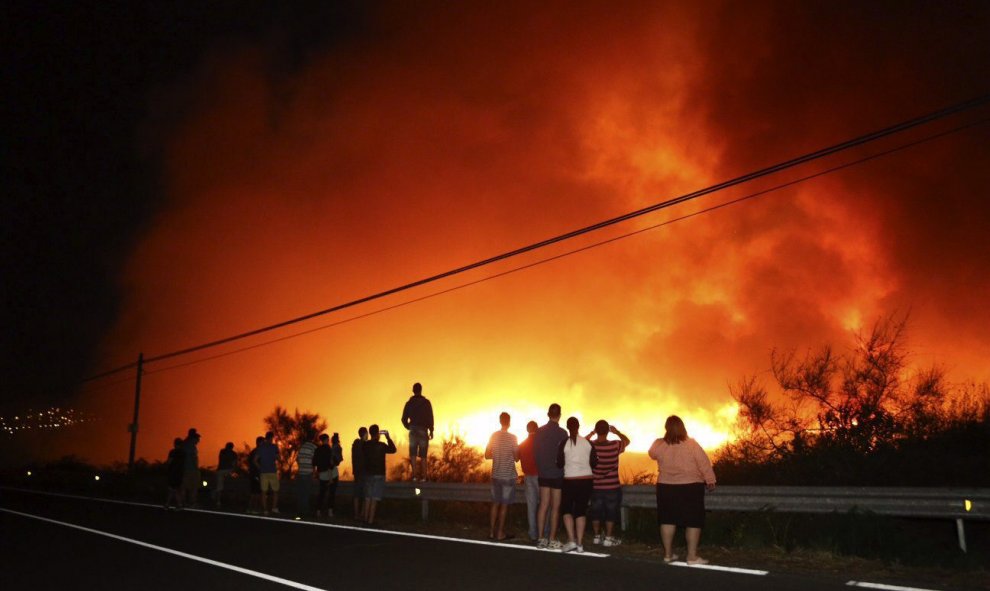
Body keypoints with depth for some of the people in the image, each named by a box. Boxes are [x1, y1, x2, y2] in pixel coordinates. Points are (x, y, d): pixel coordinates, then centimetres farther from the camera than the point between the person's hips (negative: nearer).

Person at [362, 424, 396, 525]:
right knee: (374, 498, -3)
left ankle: (366, 518, 15)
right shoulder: (381, 445, -12)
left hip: (368, 474, 5)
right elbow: (393, 449, 3)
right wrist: (388, 437, 7)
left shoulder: (365, 445, -1)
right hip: (378, 475, -5)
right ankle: (371, 520, -4)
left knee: (367, 498, 12)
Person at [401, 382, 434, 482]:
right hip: (423, 430, -1)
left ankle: (415, 475, -11)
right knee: (423, 455, 6)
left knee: (413, 454, 2)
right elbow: (430, 417, -6)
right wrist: (431, 430, 1)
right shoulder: (426, 402, -1)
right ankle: (423, 476, 2)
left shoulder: (409, 403, 4)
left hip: (413, 430, 1)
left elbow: (404, 419, 5)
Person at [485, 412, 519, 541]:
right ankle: (500, 533, 7)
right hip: (508, 476, -4)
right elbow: (516, 458, -8)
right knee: (504, 505, 3)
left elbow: (487, 455, 6)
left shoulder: (493, 436, 1)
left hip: (495, 475, 4)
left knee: (495, 503, 13)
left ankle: (491, 531, 16)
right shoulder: (512, 438, -11)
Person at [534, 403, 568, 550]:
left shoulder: (539, 432, 1)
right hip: (558, 474, -4)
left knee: (543, 505, 8)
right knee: (555, 507, 3)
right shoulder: (562, 433, -12)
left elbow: (535, 452, 6)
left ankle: (541, 538, 8)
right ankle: (552, 540, 5)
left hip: (543, 473, 4)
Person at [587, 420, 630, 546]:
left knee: (595, 511, 17)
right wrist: (616, 432, 16)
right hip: (612, 487, -2)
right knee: (611, 512, 11)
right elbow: (627, 441, 4)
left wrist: (591, 434, 10)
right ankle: (608, 538, 15)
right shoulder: (615, 446, -17)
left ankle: (597, 536, 27)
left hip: (595, 487, 2)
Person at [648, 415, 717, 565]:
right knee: (693, 521, 4)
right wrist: (710, 481, 3)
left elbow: (652, 454, 17)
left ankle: (668, 553, 18)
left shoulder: (659, 445, -4)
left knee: (668, 520, 12)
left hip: (666, 487, 3)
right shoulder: (691, 444, -11)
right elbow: (704, 464, -8)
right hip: (691, 487, -3)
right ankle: (692, 556, 3)